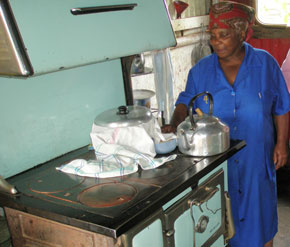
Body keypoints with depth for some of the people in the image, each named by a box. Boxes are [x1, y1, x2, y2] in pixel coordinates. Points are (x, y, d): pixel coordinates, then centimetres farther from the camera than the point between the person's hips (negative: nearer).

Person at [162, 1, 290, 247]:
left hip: (255, 159, -1)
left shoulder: (265, 64, -4)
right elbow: (186, 102, 5)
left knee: (259, 211, 13)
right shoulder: (201, 70, -1)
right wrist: (174, 124, -14)